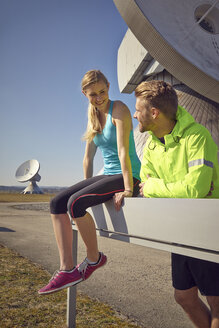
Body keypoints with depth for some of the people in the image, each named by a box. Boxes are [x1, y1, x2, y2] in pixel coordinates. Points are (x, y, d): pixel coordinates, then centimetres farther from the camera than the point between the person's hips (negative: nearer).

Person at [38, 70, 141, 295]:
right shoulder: (93, 117, 14)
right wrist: (87, 187, 14)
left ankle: (94, 258, -4)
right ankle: (67, 270, -13)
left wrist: (128, 189, -24)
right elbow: (88, 157, 15)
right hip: (107, 175, 8)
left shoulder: (119, 109, -9)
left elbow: (123, 151, -20)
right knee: (57, 203, -10)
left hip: (128, 176, -8)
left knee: (75, 203, -27)